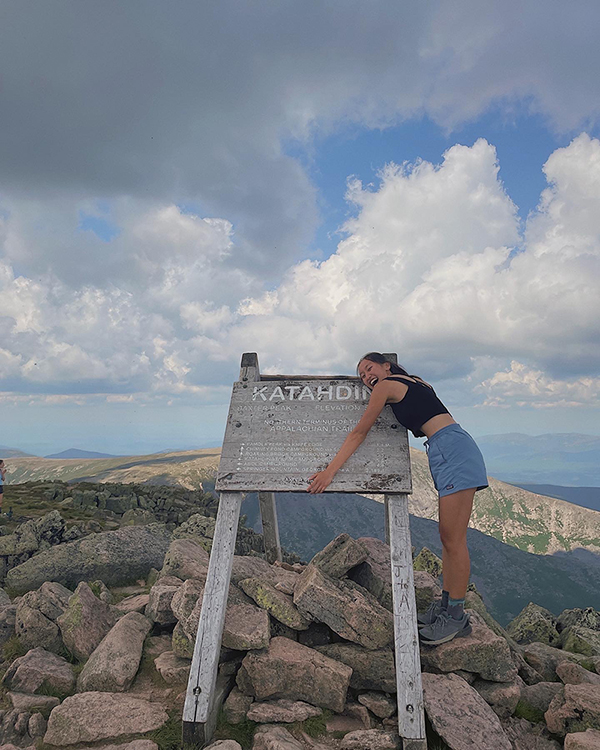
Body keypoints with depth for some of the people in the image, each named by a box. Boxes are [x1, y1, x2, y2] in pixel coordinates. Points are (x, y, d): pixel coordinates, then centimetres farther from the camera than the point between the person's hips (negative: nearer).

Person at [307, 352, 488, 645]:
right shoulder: (415, 382, 23)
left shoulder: (387, 385, 0)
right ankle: (445, 606, 19)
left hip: (452, 451, -10)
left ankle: (456, 616, 4)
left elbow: (358, 433, -1)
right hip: (452, 454, 10)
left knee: (453, 539, -4)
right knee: (448, 537, 12)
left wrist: (330, 471, 1)